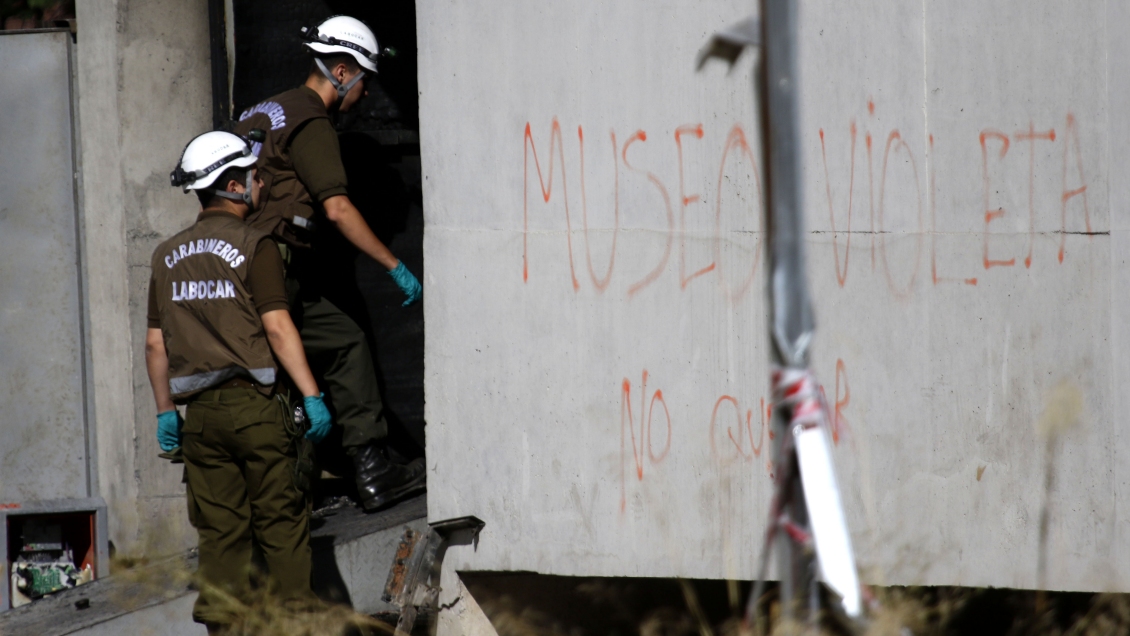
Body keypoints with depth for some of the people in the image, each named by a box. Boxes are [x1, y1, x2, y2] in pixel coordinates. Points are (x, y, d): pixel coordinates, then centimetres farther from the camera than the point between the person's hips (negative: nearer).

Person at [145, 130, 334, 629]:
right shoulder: (254, 246, -5)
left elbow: (156, 344, 12)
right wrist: (312, 396, -10)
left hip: (199, 411, 5)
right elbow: (277, 328, -12)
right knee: (282, 524, 0)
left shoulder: (168, 256, 12)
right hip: (254, 401, -5)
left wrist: (165, 410, 19)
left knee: (219, 532, 6)